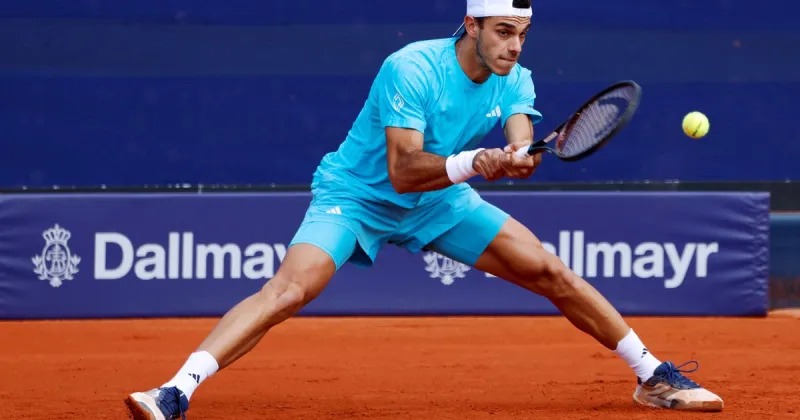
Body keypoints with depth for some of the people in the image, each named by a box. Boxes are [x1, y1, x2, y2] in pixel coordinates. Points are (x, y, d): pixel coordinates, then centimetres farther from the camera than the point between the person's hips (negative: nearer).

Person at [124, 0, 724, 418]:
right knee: (289, 289, -28)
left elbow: (520, 147, -22)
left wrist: (517, 160, -46)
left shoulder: (515, 80, -7)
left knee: (551, 273, -2)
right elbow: (403, 169, -31)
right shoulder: (411, 69, -27)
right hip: (357, 195, -5)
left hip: (441, 201, 5)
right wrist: (471, 162, -46)